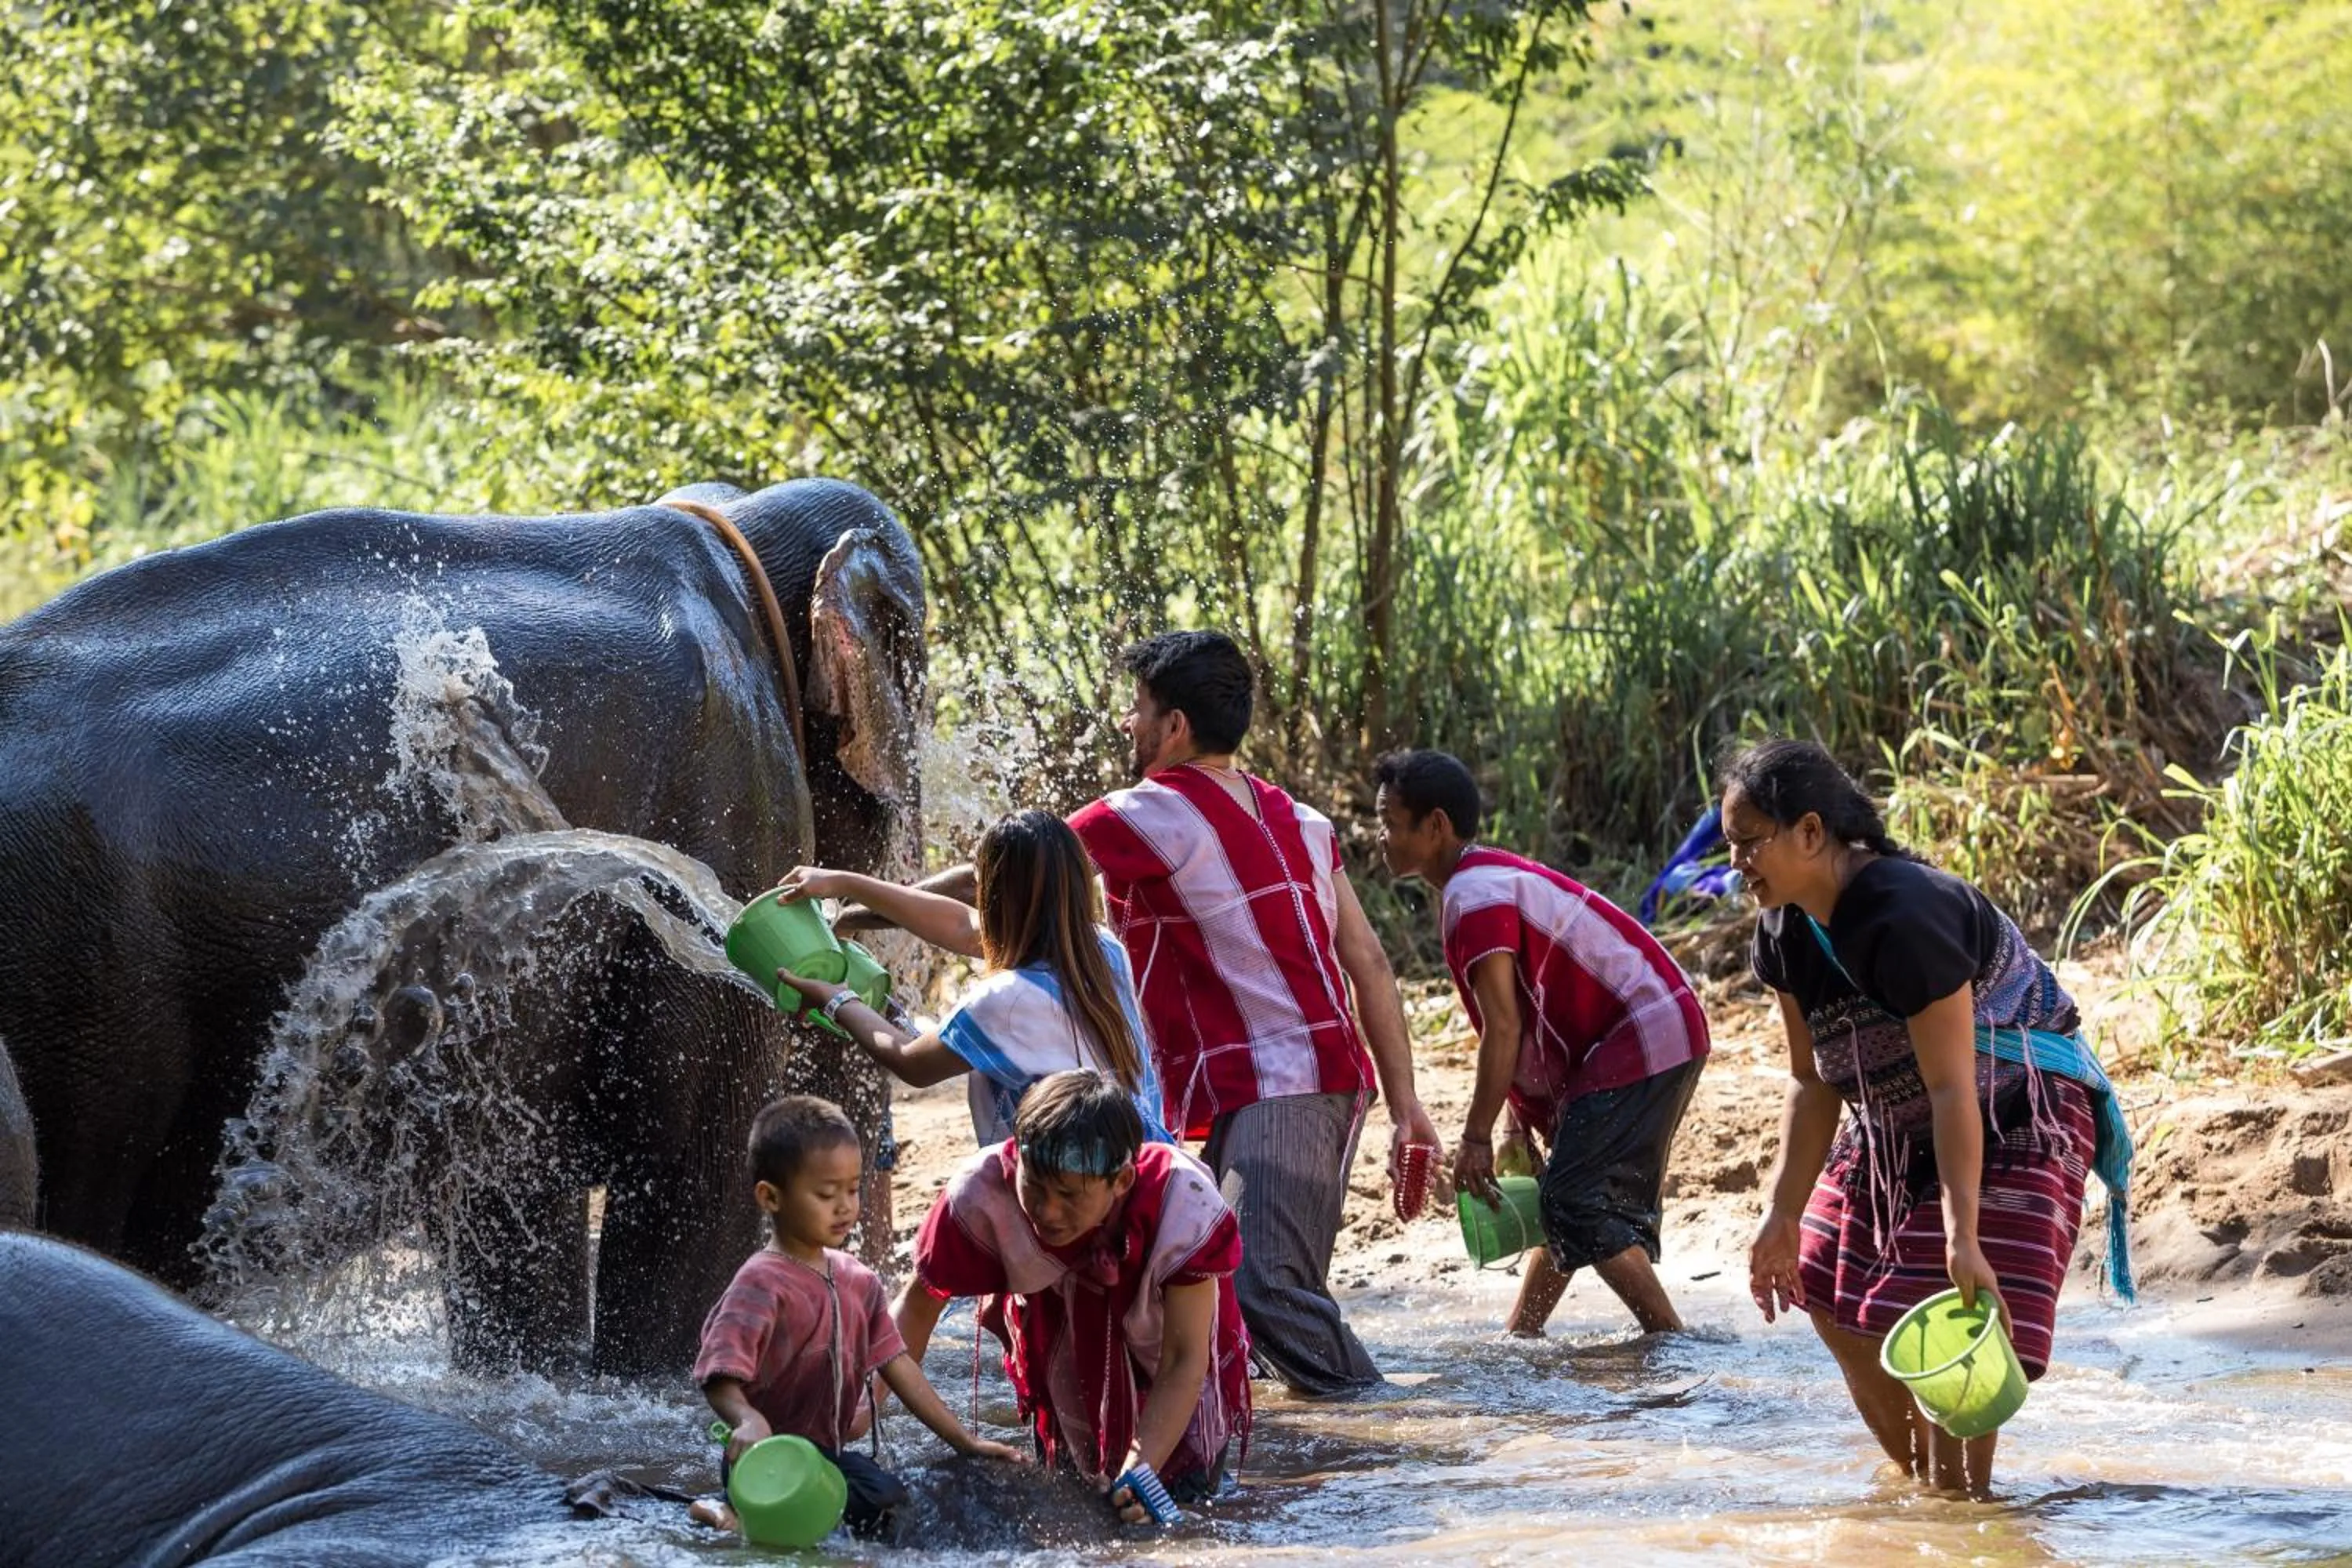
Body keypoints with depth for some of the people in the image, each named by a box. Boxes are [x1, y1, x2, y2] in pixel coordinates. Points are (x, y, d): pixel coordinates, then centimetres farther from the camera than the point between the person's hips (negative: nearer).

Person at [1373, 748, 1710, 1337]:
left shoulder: (1475, 896, -15)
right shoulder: (1495, 877, 16)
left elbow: (1504, 1029, -18)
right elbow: (1521, 1027, 18)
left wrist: (1475, 1139, -13)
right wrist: (1520, 1124, 17)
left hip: (1641, 1040, -11)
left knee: (1579, 1205, -12)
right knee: (1573, 1196, 17)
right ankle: (1520, 1336, 24)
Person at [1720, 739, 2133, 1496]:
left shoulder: (1905, 919, -32)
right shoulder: (1787, 931, -6)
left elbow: (1951, 1088, -32)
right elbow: (1813, 1083, 2)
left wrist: (1962, 1238, -35)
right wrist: (1784, 1216, -3)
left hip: (2016, 1121, -9)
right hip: (1895, 1130, 9)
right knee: (1833, 1305, 11)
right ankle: (1920, 1482, 26)